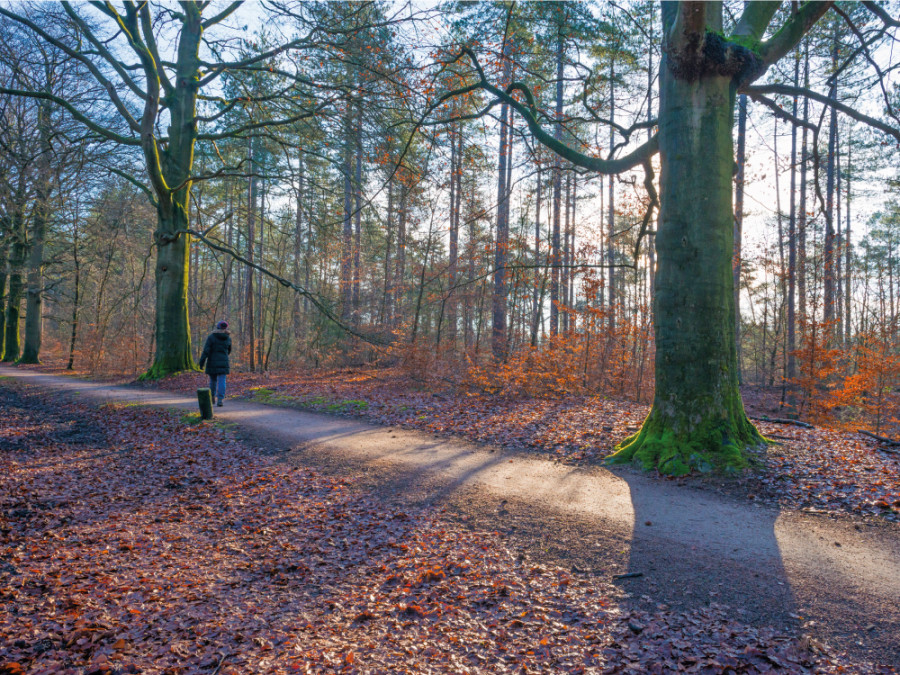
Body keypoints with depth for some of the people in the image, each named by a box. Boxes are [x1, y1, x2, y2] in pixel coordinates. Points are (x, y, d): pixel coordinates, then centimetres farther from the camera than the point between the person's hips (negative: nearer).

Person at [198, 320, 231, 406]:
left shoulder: (211, 337, -6)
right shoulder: (228, 338, 4)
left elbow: (206, 350, -12)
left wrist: (202, 362, -10)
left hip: (212, 363, -1)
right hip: (223, 363, 1)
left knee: (213, 380, 16)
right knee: (221, 381, -3)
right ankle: (220, 400, -14)